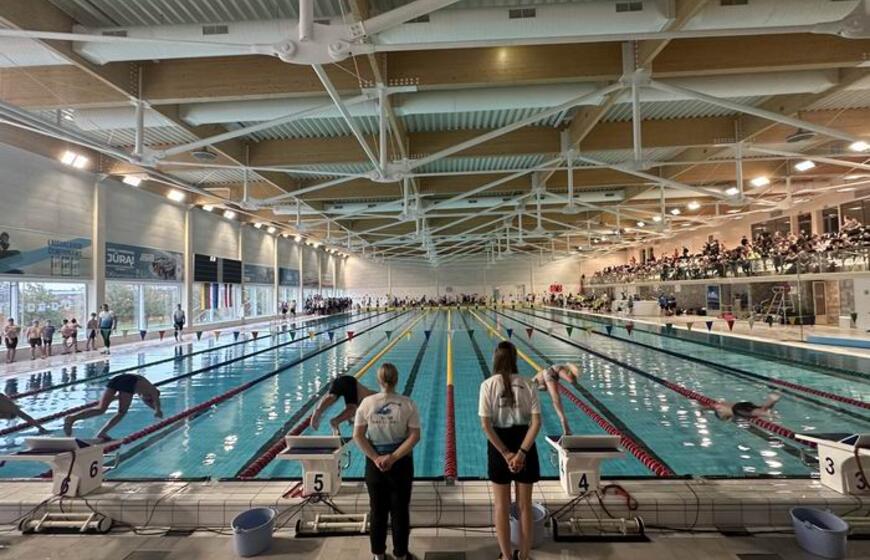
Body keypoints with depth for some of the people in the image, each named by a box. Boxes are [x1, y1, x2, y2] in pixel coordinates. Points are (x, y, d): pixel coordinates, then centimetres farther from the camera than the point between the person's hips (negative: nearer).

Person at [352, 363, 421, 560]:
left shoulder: (367, 402, -9)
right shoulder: (407, 404, -12)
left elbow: (358, 436, -8)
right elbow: (414, 436, -15)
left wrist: (376, 458, -8)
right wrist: (394, 457, -14)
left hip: (374, 464, 1)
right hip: (401, 463, -1)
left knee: (378, 510, 19)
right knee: (400, 510, 15)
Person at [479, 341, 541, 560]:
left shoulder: (488, 385, -10)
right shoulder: (527, 385, -5)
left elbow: (486, 425, -14)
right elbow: (536, 422, -13)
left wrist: (505, 453, -11)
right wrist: (522, 452, -16)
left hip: (499, 445, -1)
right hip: (524, 444, 2)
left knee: (501, 506, 15)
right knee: (525, 505, 17)